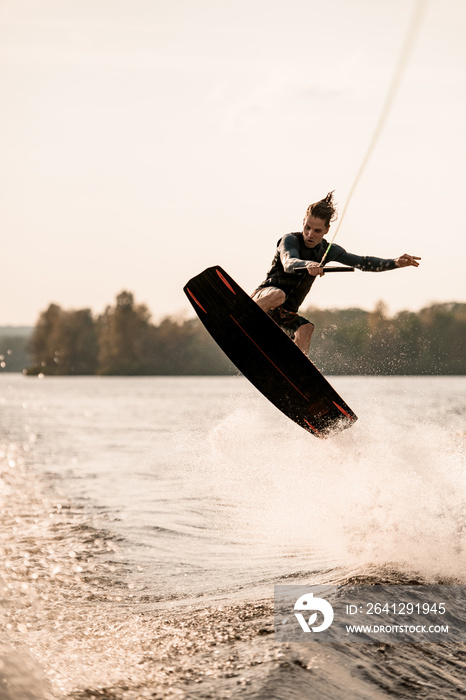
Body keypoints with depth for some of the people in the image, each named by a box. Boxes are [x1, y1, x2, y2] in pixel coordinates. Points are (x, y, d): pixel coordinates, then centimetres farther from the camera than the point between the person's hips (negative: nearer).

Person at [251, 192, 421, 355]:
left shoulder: (327, 250, 7)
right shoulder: (290, 240, -12)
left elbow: (363, 263, 9)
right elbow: (289, 263, -34)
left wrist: (396, 262, -5)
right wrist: (308, 266, -56)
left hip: (287, 313, 5)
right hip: (263, 297, -5)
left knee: (305, 329, -28)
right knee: (278, 295, -40)